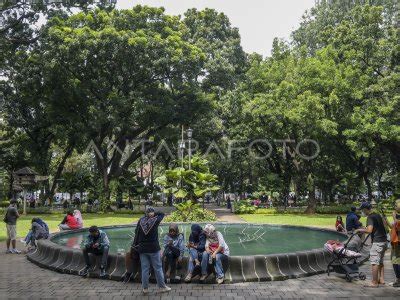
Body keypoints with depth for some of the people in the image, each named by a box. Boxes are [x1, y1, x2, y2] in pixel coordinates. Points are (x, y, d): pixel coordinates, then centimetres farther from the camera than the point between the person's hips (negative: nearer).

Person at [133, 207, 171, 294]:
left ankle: (145, 288, 15)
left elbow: (136, 233, 2)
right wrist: (154, 214, 10)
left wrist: (135, 245, 8)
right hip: (154, 248, -2)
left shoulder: (141, 221, -2)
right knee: (158, 268, 7)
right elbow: (162, 214, 9)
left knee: (144, 269, 8)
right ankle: (162, 287, 15)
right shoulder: (155, 220, -8)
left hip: (142, 248, 3)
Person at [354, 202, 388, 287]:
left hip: (377, 242, -9)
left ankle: (374, 282, -1)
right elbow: (384, 224, 27)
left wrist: (359, 230, -13)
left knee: (374, 262, -4)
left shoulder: (370, 217, -15)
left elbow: (369, 230, -25)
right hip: (384, 241, 9)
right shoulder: (378, 215, 12)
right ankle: (381, 279, 24)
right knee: (380, 261, 19)